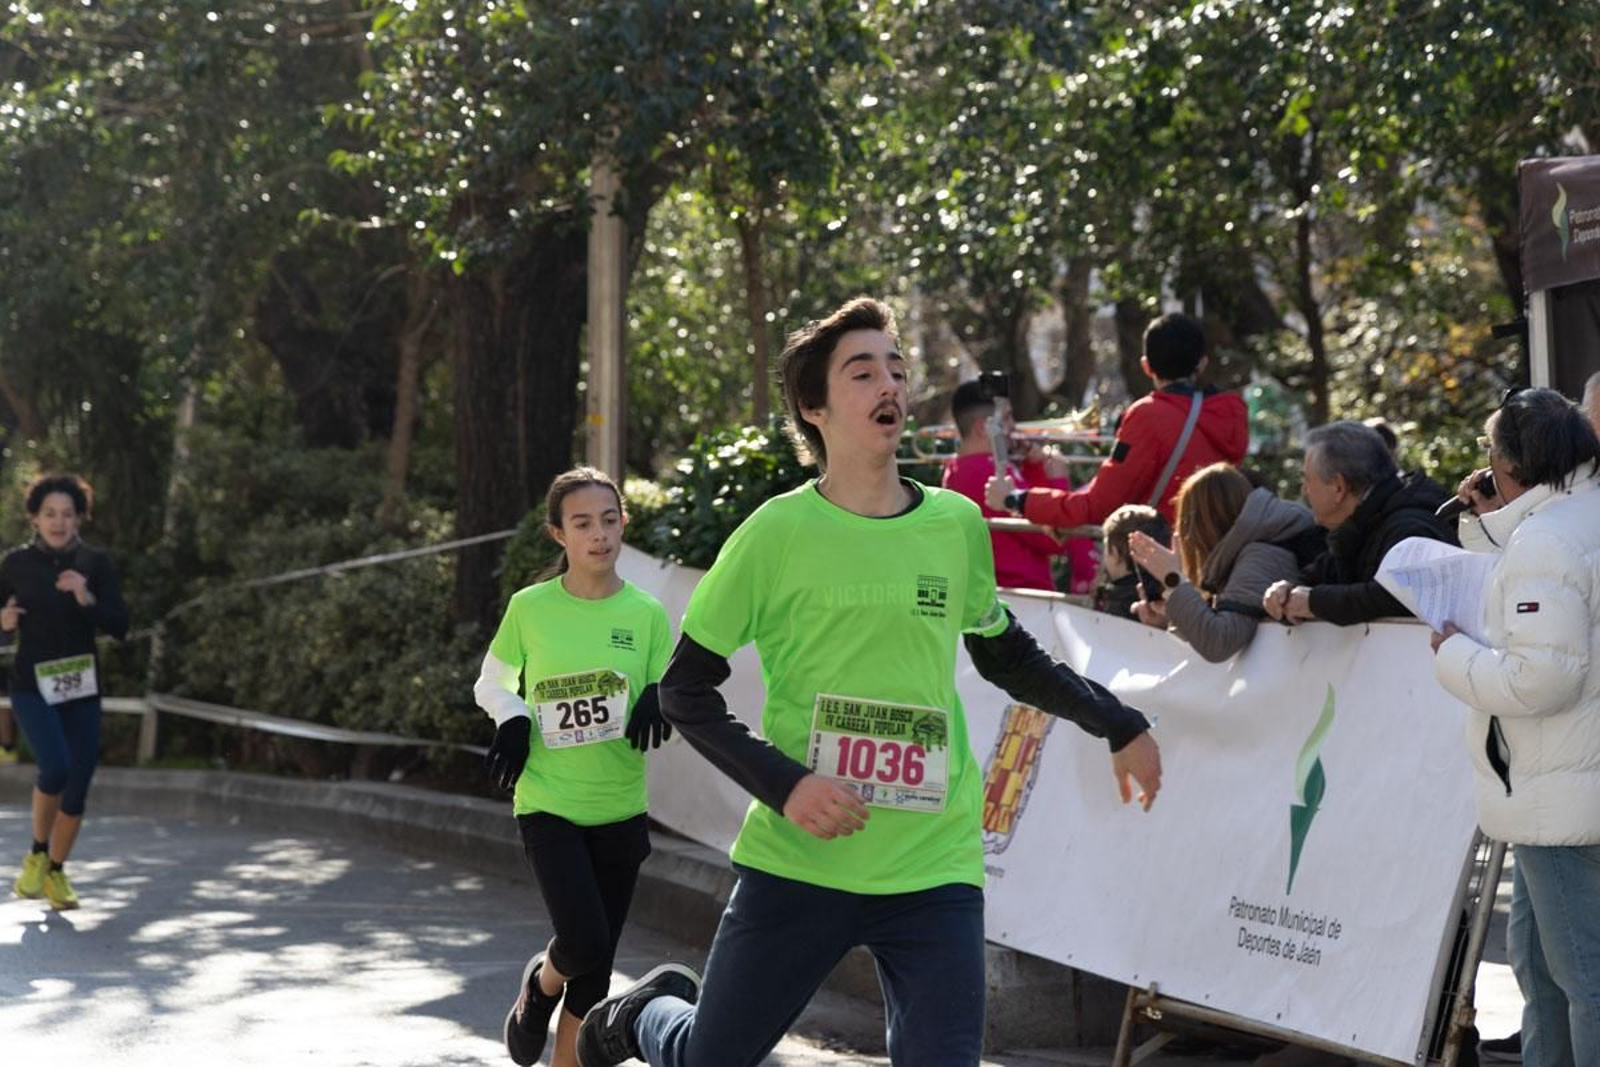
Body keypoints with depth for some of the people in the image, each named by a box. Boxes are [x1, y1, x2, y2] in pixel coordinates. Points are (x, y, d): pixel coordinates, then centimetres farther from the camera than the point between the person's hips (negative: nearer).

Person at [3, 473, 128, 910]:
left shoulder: (95, 563, -1)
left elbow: (119, 627, -6)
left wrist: (87, 599, -22)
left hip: (82, 687, 2)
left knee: (79, 784, 4)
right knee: (56, 767, -23)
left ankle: (56, 871, 25)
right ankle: (37, 854, 2)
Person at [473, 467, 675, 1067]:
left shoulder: (647, 614, -1)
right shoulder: (529, 609, -4)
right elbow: (490, 684, 9)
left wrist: (658, 704, -18)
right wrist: (512, 720, -11)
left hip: (620, 811, 2)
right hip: (548, 806, -2)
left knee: (594, 974, 6)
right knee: (584, 942, -20)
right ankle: (540, 983, 14)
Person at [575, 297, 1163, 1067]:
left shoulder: (957, 525, 4)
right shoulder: (777, 533, -7)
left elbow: (1005, 656, 22)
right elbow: (684, 690, -4)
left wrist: (1118, 724, 20)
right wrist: (783, 785, -16)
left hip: (933, 872, 2)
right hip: (795, 862, -2)